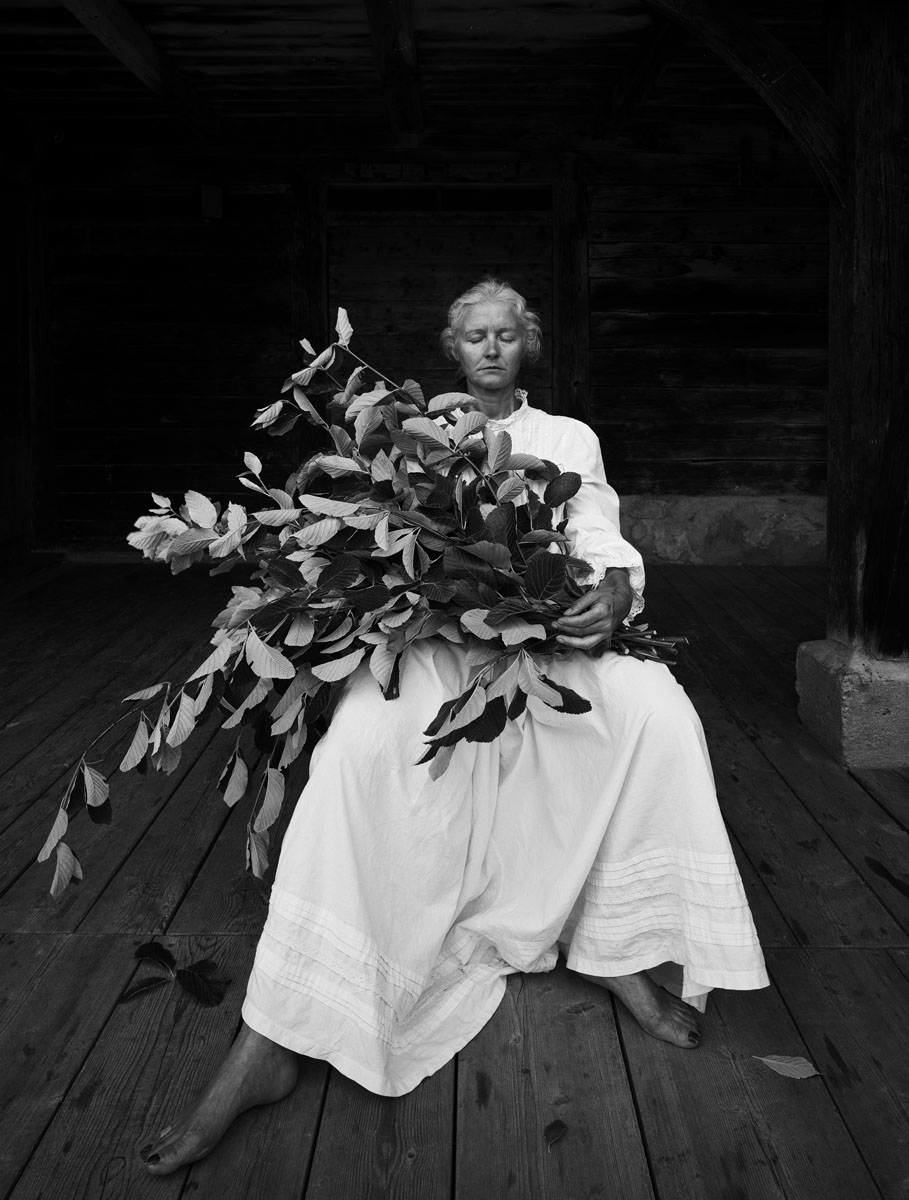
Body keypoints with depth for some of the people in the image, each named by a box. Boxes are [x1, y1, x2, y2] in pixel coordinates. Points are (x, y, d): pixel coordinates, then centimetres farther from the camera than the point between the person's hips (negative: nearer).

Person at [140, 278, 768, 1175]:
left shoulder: (569, 438, 20)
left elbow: (602, 542, 6)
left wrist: (613, 591, -19)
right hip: (435, 637, -2)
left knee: (659, 712, -29)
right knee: (365, 737, -34)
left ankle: (621, 948, -13)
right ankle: (266, 1046, -38)